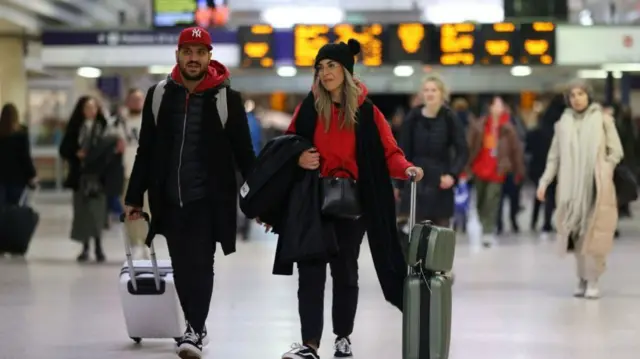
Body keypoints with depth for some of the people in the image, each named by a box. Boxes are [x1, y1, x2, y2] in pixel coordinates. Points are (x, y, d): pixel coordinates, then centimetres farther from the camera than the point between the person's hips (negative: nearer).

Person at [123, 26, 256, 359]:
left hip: (209, 200, -3)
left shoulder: (227, 99, -3)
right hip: (169, 200, 4)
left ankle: (193, 331, -6)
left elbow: (244, 153, 0)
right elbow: (146, 152, 10)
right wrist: (134, 197, 10)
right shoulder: (159, 95, 5)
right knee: (181, 268, 10)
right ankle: (196, 327, 24)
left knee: (200, 265, -9)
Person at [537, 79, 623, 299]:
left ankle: (592, 281, -5)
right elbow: (554, 156, 10)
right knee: (577, 234, 0)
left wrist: (602, 172, -6)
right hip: (571, 187, 2)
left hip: (596, 187, -2)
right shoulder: (563, 123, 10)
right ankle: (582, 279, 8)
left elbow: (616, 151, 5)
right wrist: (544, 182, 1)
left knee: (594, 234, -9)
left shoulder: (602, 120, 4)